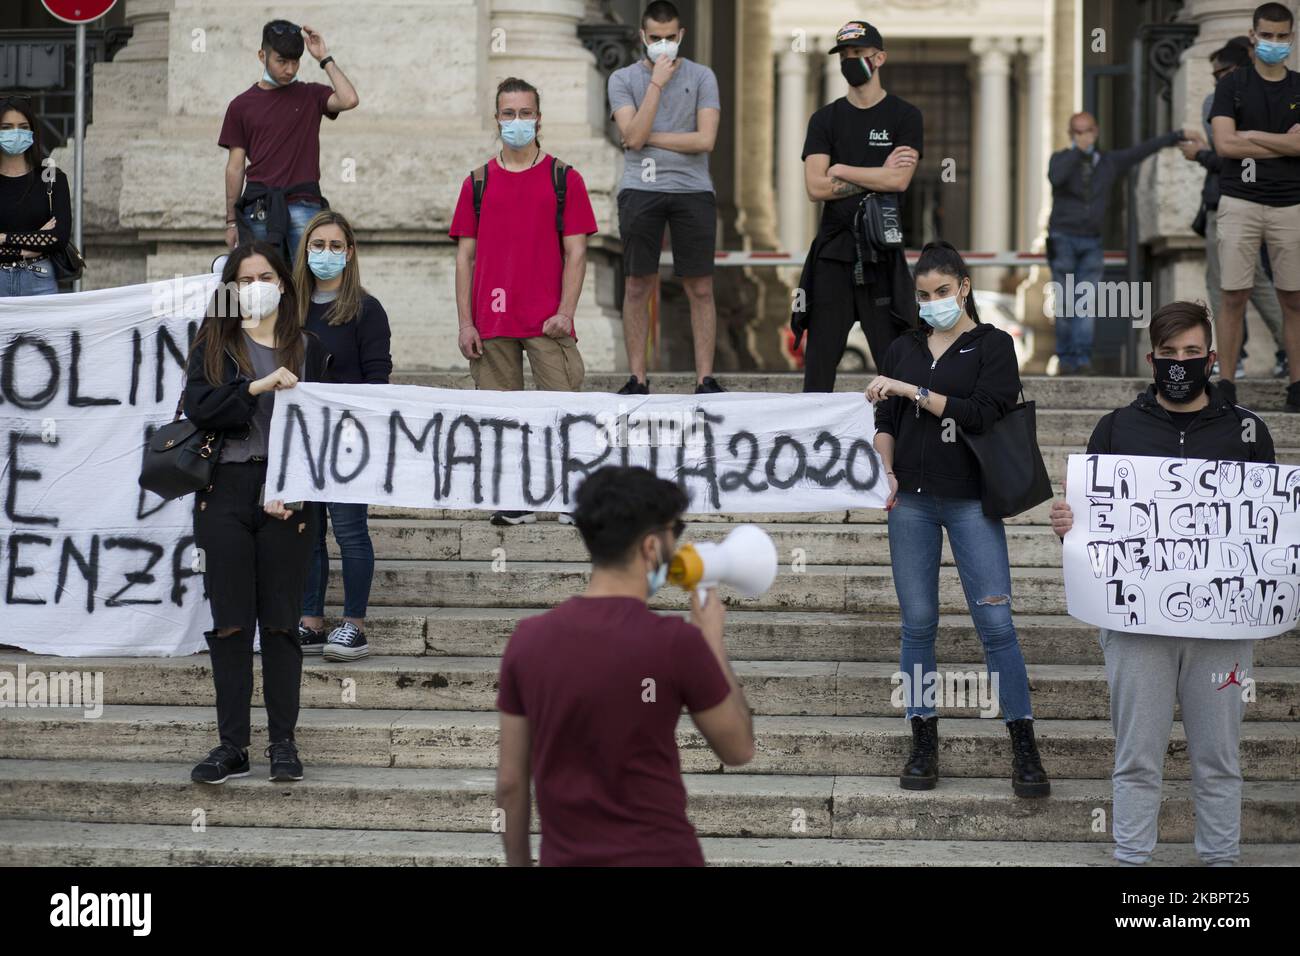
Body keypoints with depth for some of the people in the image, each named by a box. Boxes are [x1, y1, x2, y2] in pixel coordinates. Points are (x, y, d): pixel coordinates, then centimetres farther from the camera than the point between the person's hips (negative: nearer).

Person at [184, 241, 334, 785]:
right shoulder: (214, 345, 9)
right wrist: (258, 388, -17)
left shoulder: (307, 349, 10)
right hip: (225, 493, 0)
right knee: (229, 621, 0)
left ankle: (283, 744, 7)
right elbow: (199, 407, -8)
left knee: (280, 621, 1)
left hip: (286, 495, 0)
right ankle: (232, 746, 4)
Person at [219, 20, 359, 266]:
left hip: (303, 202, -1)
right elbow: (235, 167, 11)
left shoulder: (310, 96, 10)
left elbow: (349, 100, -11)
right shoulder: (242, 105, 11)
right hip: (259, 206, 1)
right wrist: (231, 221, 8)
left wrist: (324, 59, -3)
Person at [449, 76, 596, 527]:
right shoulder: (478, 182, 10)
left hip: (547, 323, -2)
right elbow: (465, 256, 9)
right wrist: (465, 323, 1)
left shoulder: (565, 179, 5)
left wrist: (565, 312, -10)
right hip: (492, 324, 2)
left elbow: (575, 253, 2)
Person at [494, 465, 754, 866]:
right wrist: (713, 639, 11)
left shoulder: (528, 638, -1)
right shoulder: (675, 641, -13)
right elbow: (738, 749, 2)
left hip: (566, 860, 4)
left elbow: (510, 781, 5)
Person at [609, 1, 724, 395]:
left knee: (700, 289, 0)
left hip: (693, 189, 0)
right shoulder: (623, 79, 7)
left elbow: (705, 139, -4)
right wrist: (657, 82, -9)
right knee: (637, 287, 1)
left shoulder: (701, 77, 7)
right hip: (640, 190, 0)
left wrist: (649, 137, -4)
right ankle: (637, 380, 6)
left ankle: (705, 378, 3)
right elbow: (633, 136, -8)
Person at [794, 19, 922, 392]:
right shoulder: (825, 119, 10)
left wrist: (841, 171, -4)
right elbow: (815, 187, -3)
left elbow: (900, 180, -10)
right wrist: (879, 174, -6)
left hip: (882, 253, -2)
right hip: (833, 251, 2)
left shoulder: (904, 116, 4)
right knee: (819, 359, 1)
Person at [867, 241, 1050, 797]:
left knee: (995, 623, -7)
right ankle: (924, 744, 11)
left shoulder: (992, 345, 2)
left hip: (971, 500, -3)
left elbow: (982, 413, -12)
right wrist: (886, 472, -6)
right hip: (912, 500, 3)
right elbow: (885, 422, 11)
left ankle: (1024, 750, -2)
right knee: (918, 622, 4)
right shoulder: (903, 349, 13)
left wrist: (913, 391, -14)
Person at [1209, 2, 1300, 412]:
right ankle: (1226, 385, 0)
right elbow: (1224, 144, -7)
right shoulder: (1233, 85, 6)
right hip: (1240, 203, -1)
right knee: (1234, 297, -3)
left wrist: (1250, 136, -6)